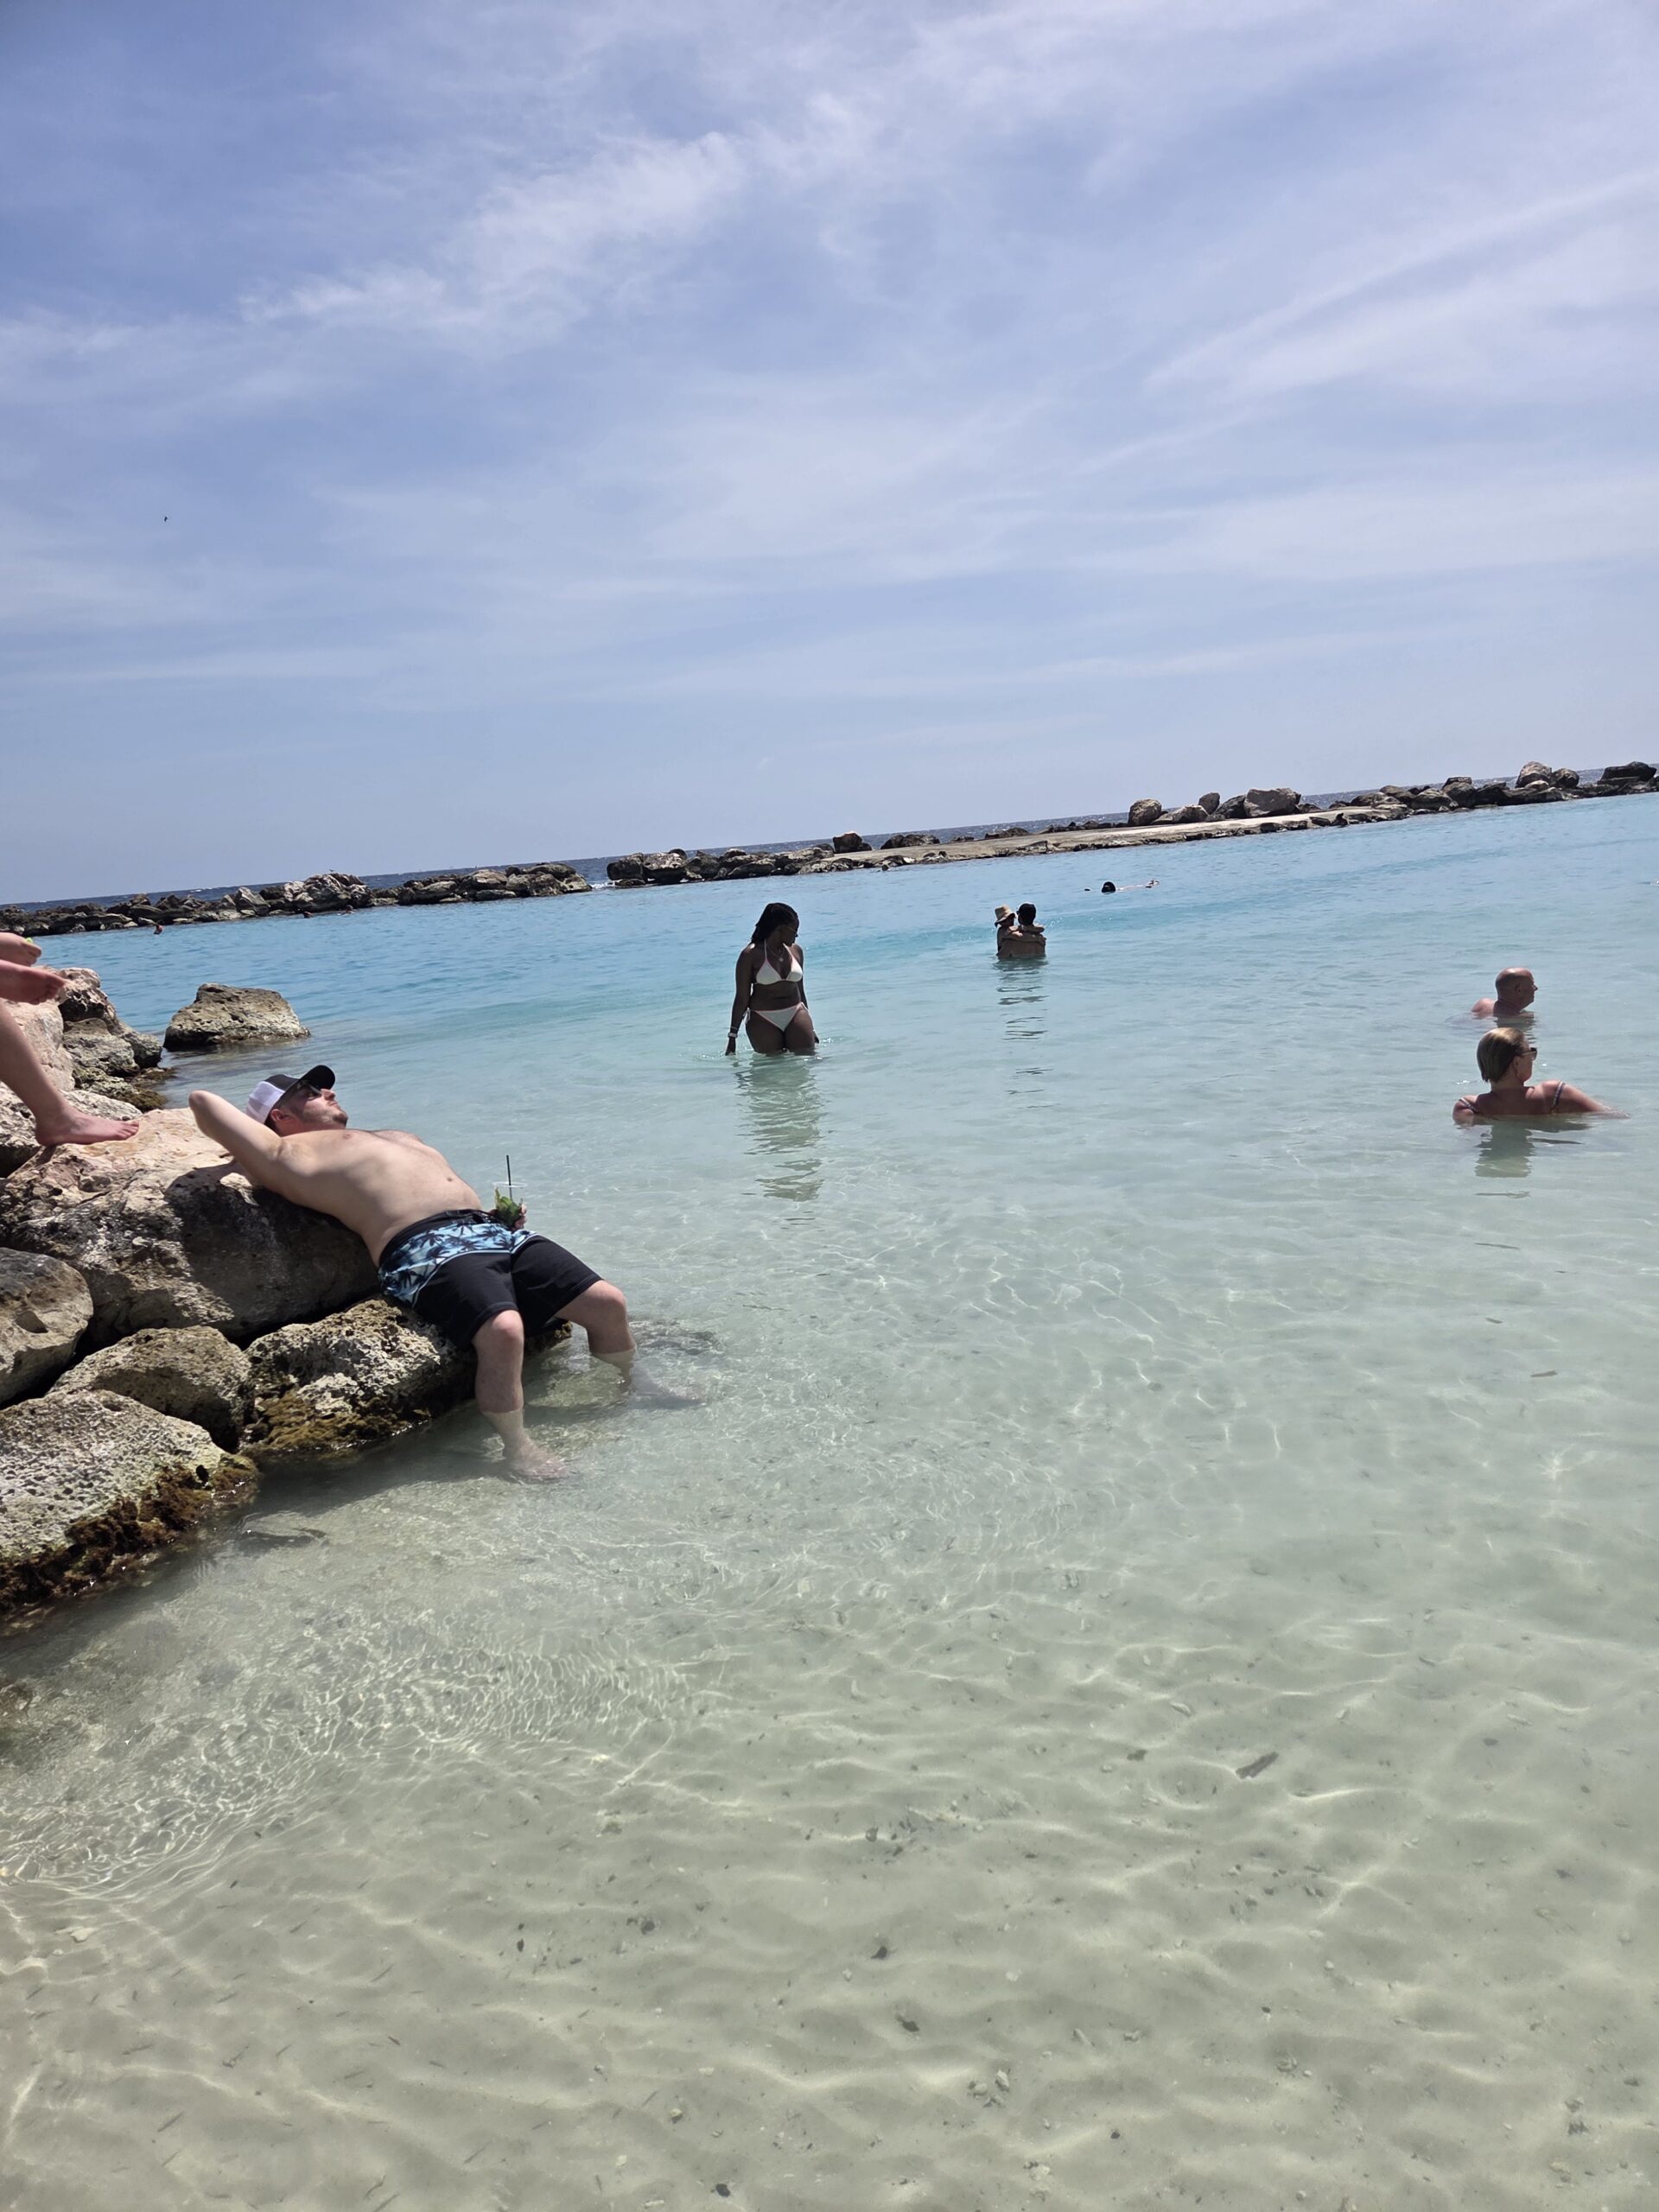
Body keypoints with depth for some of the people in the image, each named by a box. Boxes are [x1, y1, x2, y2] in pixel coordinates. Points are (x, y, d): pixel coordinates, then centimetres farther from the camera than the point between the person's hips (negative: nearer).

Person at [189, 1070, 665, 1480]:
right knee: (503, 1329, -34)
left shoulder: (396, 1136, 34)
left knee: (608, 1303, 0)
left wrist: (505, 1217, 16)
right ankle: (517, 1450, -13)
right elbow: (202, 1099, 9)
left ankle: (633, 1383, 29)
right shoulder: (290, 1152, 9)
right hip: (425, 1248, -8)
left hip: (491, 1229, 8)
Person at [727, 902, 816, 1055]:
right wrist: (733, 1035, -6)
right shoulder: (751, 955, -5)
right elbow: (742, 998, -4)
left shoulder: (795, 951, 10)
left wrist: (809, 1028, 24)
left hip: (795, 1015, 4)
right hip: (764, 1021, -4)